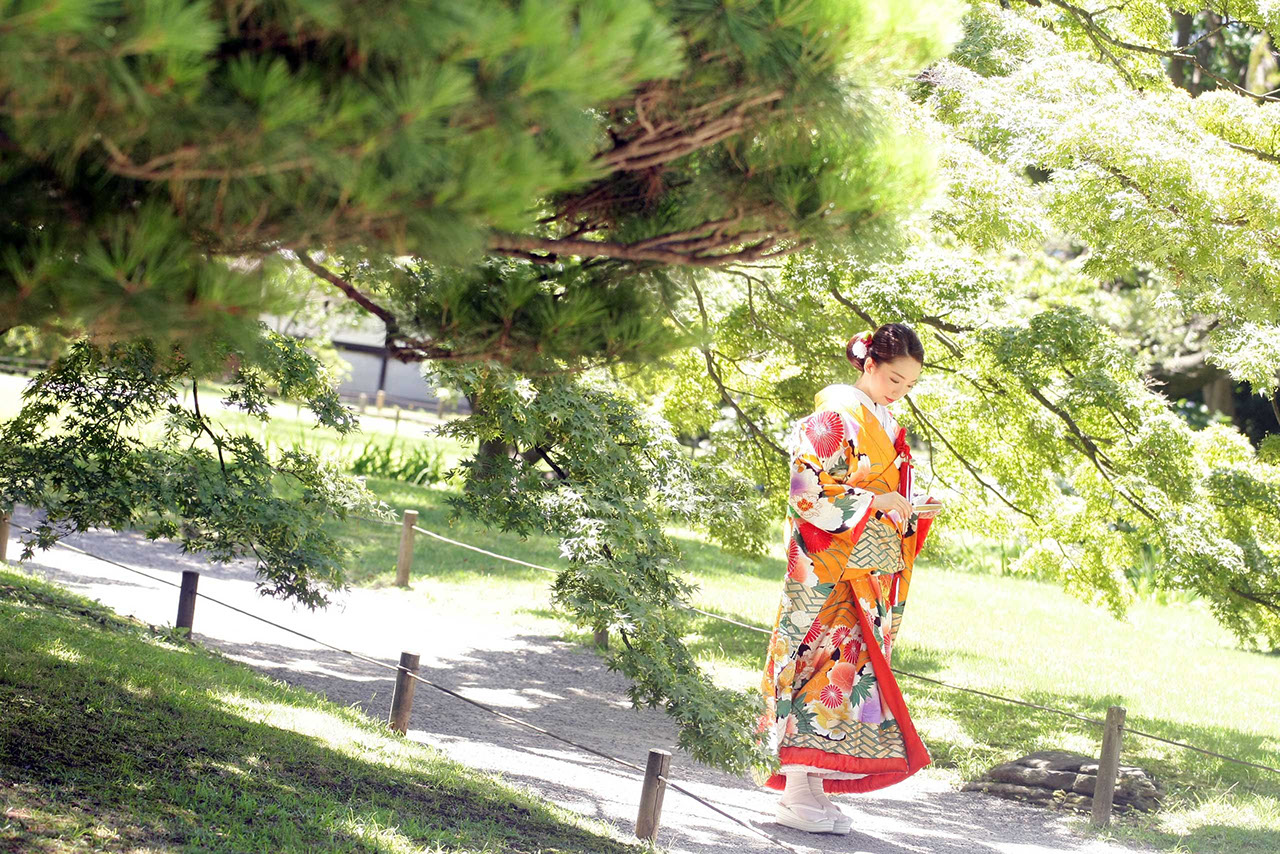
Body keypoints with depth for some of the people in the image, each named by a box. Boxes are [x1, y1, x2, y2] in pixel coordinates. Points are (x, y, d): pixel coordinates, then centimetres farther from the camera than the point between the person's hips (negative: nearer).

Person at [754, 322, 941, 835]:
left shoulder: (885, 425, 18)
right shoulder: (834, 414, -9)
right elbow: (808, 488, -15)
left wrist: (913, 513, 3)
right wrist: (876, 501, -18)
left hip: (872, 575, 8)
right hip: (829, 568, -8)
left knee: (855, 669, 5)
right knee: (827, 665, -12)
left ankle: (813, 788, 9)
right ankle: (797, 795, -10)